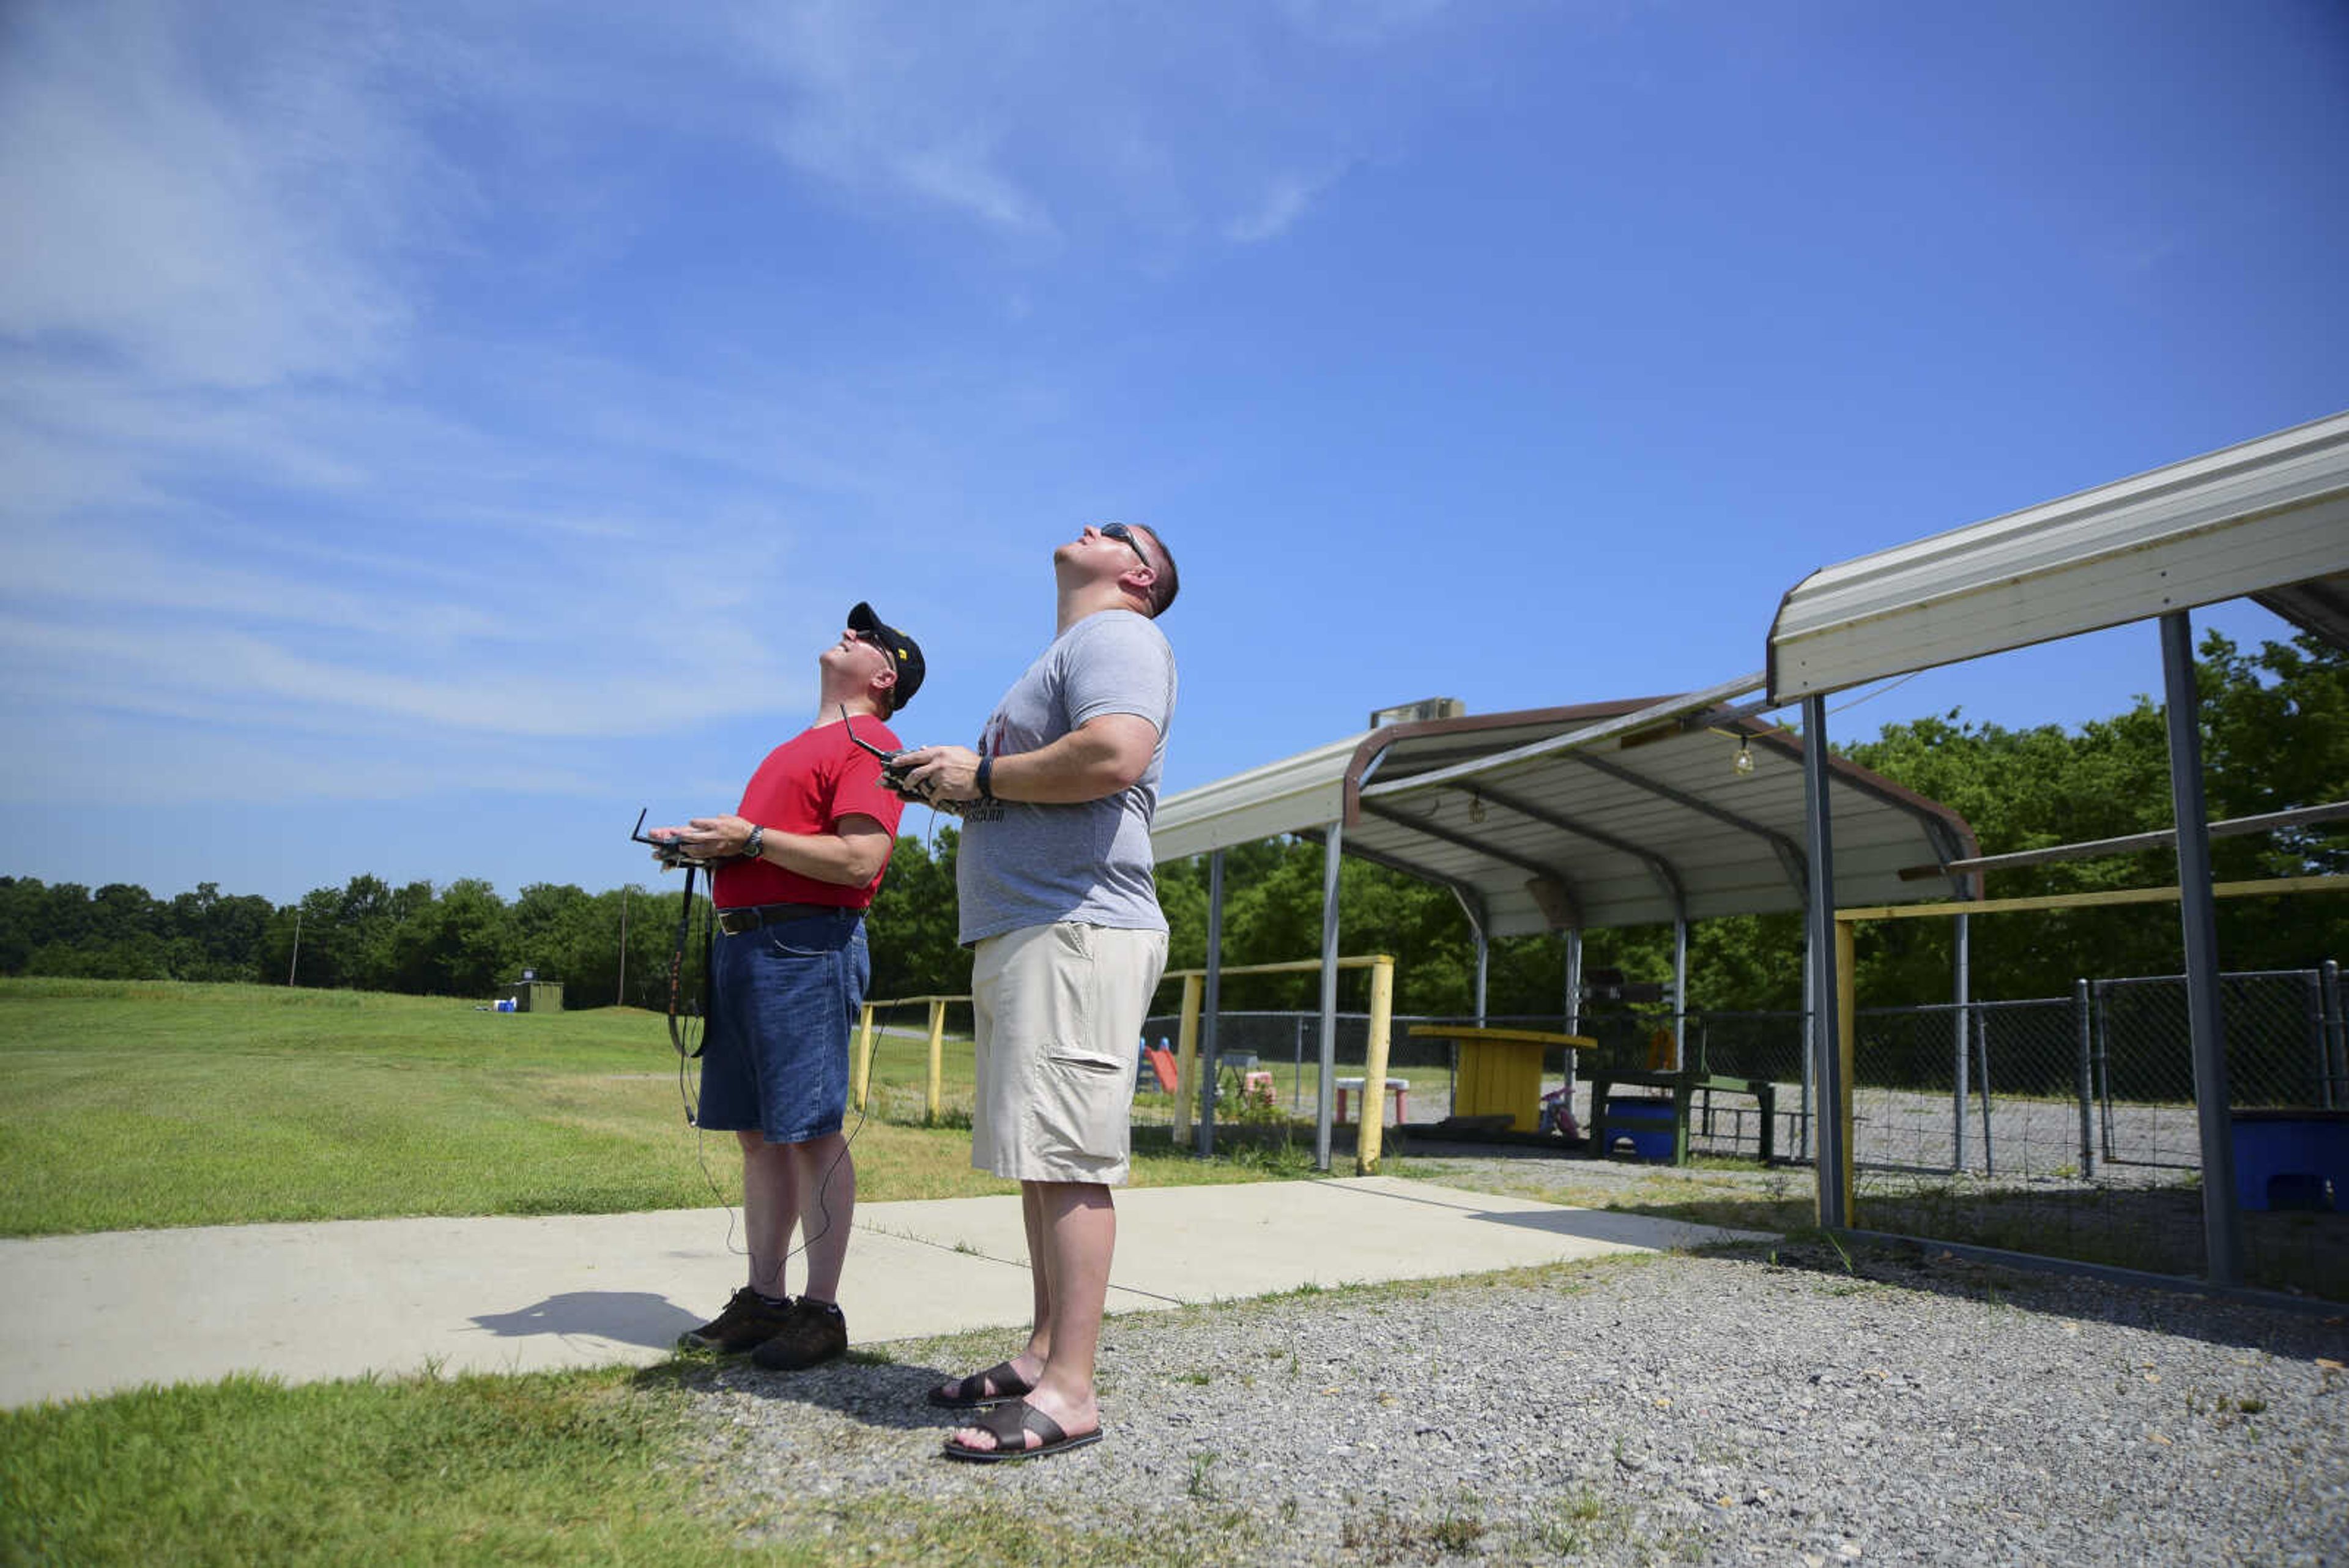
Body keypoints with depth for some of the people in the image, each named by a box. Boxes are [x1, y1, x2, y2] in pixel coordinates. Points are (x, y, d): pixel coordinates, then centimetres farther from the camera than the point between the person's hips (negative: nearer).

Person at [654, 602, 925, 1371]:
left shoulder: (869, 744, -4)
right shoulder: (798, 747, 26)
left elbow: (859, 860, -17)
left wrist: (751, 838, -13)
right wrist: (711, 844, 11)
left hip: (807, 946, -9)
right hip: (740, 941, 9)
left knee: (810, 1132, -6)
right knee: (757, 1134, 10)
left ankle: (821, 1311, 3)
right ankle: (763, 1301, 19)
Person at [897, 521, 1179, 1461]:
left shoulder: (1117, 636, -3)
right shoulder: (1069, 653, 29)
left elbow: (1113, 754, -23)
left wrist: (982, 774, -11)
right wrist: (957, 782, 14)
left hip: (1076, 931, -10)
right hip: (1018, 933, 10)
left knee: (1067, 1157, -11)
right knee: (1041, 1159, 11)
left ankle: (1070, 1393, -7)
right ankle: (1043, 1354, 19)